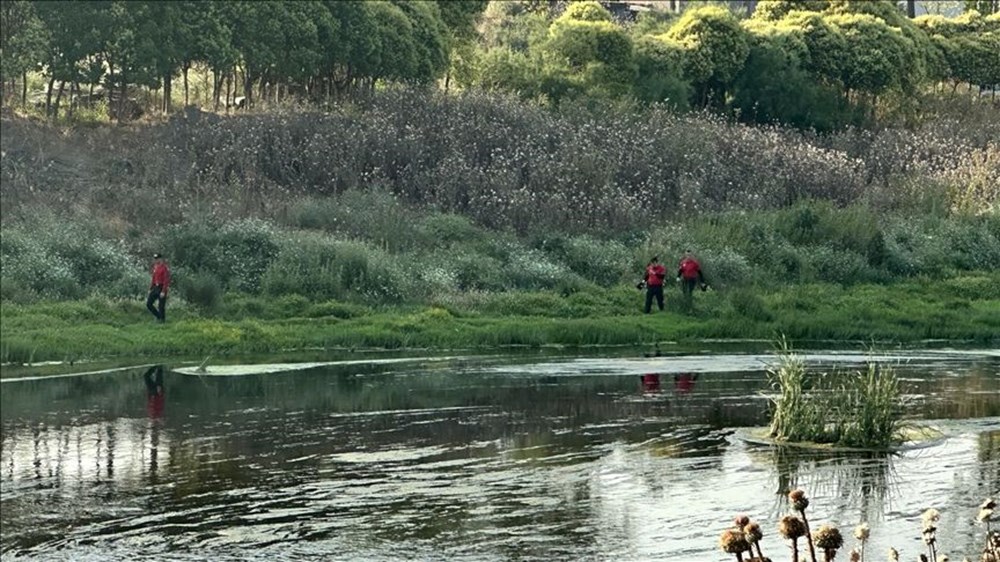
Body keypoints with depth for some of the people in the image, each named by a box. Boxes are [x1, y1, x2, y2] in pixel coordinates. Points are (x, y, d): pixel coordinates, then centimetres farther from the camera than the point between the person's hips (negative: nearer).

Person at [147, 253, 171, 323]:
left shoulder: (165, 268, -14)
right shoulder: (155, 267, 11)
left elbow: (166, 281, -18)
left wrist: (163, 291, -22)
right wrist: (150, 289, 16)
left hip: (161, 288, -8)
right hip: (155, 288, 8)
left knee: (161, 306, -2)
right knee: (148, 304, 3)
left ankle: (162, 319, 8)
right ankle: (158, 316, 17)